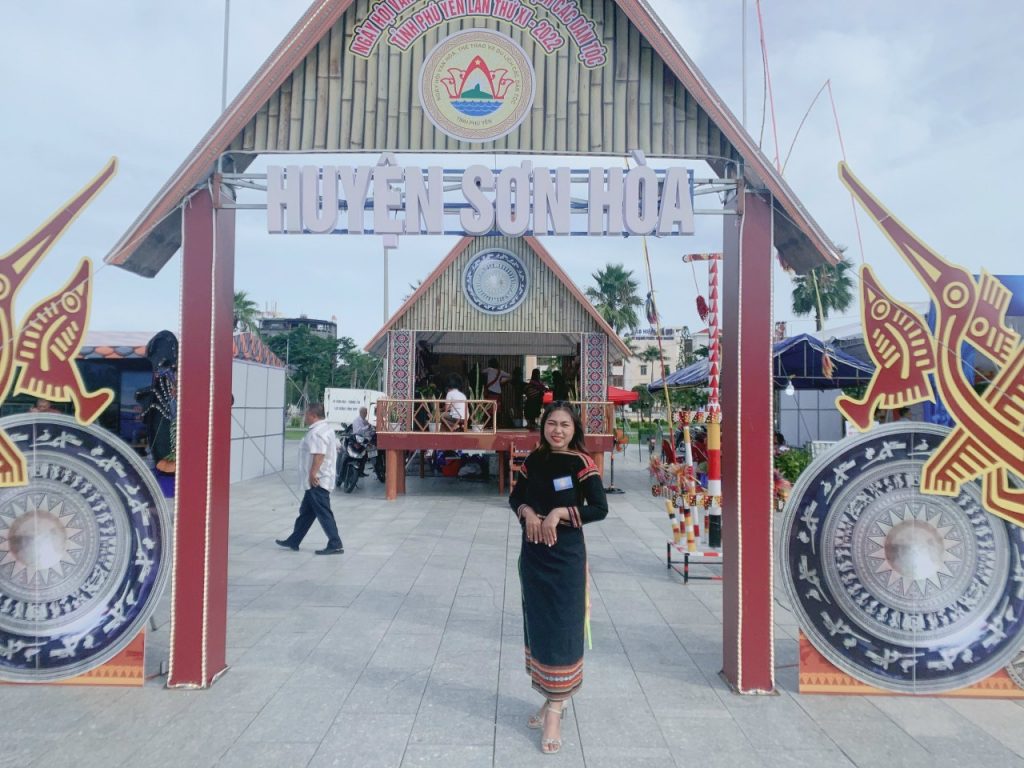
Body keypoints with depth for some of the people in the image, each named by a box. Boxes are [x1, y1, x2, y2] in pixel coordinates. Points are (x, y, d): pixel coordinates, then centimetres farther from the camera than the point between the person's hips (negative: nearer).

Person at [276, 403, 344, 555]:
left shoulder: (316, 432, -18)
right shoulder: (326, 428, 15)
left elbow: (319, 455, -28)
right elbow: (335, 449, 20)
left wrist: (313, 474, -24)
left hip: (317, 481, -11)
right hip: (316, 481, 11)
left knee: (324, 514, -6)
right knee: (305, 512, 17)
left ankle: (335, 545, -2)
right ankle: (293, 542, 27)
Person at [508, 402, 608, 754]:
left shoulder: (581, 462, -10)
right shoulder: (535, 459, 4)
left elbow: (600, 509, -14)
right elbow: (516, 496, 12)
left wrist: (559, 513, -20)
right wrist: (528, 512, -8)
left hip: (565, 555, -5)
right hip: (532, 553, 5)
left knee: (560, 628, 1)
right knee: (537, 626, 14)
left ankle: (554, 710, 13)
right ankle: (553, 697, 33)